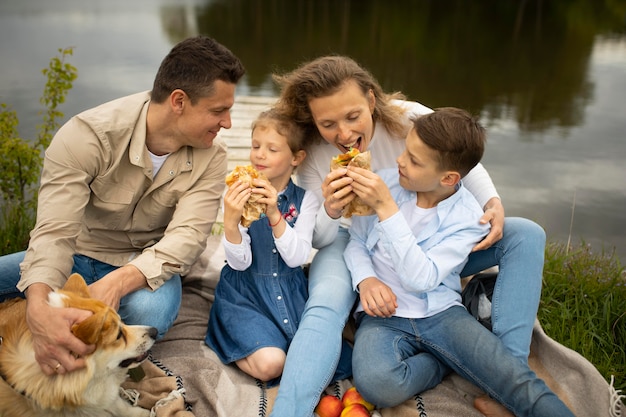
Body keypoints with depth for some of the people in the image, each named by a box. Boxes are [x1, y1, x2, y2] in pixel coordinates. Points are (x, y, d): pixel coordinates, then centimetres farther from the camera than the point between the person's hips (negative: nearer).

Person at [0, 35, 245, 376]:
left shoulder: (210, 156, -14)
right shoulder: (87, 135, -21)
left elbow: (187, 236, -23)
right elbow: (55, 233, -27)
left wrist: (117, 282, -41)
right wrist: (39, 308, -47)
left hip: (147, 265, 0)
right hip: (77, 256, 0)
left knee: (149, 310, -35)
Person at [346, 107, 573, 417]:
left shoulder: (468, 218, -9)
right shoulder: (385, 182, -4)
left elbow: (421, 279, -22)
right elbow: (356, 240, 6)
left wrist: (386, 208, -27)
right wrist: (366, 279, -16)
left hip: (439, 311, -1)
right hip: (384, 314, 2)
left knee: (519, 383, -24)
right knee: (376, 384, -31)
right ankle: (451, 362, -5)